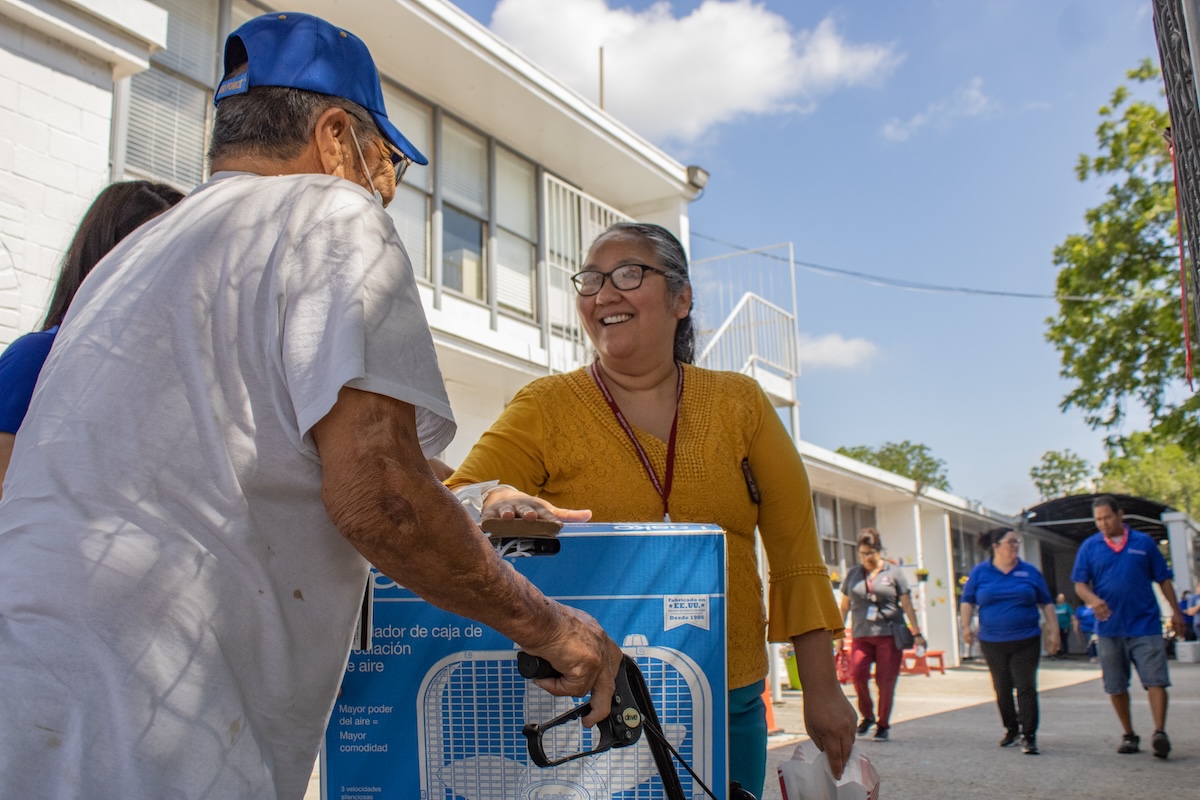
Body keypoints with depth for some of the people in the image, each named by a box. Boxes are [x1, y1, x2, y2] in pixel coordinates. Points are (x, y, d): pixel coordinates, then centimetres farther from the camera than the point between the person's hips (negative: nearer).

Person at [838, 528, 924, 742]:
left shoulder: (893, 573, 5)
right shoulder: (853, 574, 11)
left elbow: (907, 604, 6)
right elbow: (844, 606, 16)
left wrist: (917, 633, 2)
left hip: (889, 635, -2)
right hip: (861, 635, 2)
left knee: (886, 681, -2)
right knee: (857, 673, -15)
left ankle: (883, 725, 16)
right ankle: (867, 715, 10)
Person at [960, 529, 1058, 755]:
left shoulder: (1030, 571, 4)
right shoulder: (980, 572, 3)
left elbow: (1046, 603, 9)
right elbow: (967, 601, 6)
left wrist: (1053, 631, 3)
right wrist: (965, 626, -6)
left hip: (1026, 641, -1)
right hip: (992, 642, 1)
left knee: (1026, 687, -7)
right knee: (1002, 689, 10)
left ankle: (1029, 736, -1)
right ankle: (1011, 729, 27)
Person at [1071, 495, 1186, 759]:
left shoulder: (1144, 542, 5)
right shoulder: (1089, 546, 5)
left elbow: (1163, 579, 10)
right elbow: (1080, 584, 0)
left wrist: (1176, 612, 7)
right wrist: (1092, 599, -20)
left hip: (1145, 624, -1)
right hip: (1109, 627, 2)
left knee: (1155, 679, -9)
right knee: (1116, 687, 8)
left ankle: (1160, 732, -8)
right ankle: (1129, 735, 20)